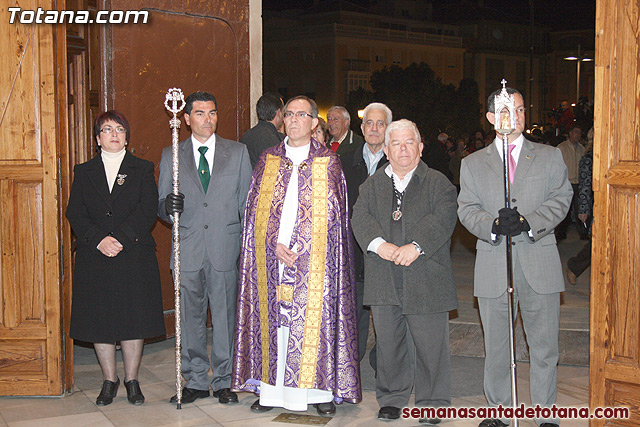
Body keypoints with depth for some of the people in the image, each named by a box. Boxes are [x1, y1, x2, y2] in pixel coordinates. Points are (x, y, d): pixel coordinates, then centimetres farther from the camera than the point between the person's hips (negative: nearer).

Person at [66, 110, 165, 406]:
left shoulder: (142, 170, 7)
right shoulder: (84, 172, 11)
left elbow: (147, 212, -4)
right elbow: (75, 213, 1)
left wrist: (120, 238, -16)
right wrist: (99, 240, -14)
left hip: (134, 256, -1)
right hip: (94, 258, 2)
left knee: (134, 318, 1)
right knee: (99, 319, 4)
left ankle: (132, 380, 14)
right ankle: (109, 381, 18)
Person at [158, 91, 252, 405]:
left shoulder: (238, 152, 8)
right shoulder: (170, 156, 9)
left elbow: (246, 202, 8)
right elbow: (161, 205, 9)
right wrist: (168, 207, -15)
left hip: (225, 248, -1)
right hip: (188, 249, 1)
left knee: (225, 317, 3)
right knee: (190, 318, 6)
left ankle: (223, 381, 16)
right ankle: (195, 381, 19)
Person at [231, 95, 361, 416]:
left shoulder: (328, 163, 5)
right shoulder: (268, 160, 11)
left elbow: (332, 214, 0)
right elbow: (256, 209, 7)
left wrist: (300, 249, -9)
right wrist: (275, 244, -9)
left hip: (314, 260, -2)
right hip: (271, 257, 2)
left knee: (315, 318, -2)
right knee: (273, 320, 3)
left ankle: (320, 390, 8)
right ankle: (271, 390, 11)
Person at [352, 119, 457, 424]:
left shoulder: (438, 183, 6)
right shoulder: (372, 185, 14)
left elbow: (443, 218, -9)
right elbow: (361, 218, 1)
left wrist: (416, 246, -21)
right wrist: (379, 244, -17)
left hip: (426, 279, -2)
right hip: (383, 280, 3)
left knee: (430, 344, 2)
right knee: (388, 342, 10)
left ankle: (432, 402, 17)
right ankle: (391, 399, 25)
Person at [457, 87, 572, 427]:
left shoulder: (549, 156, 11)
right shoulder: (473, 163, 12)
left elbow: (560, 199, 1)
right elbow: (466, 208, 2)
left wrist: (529, 222, -17)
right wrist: (493, 225, -18)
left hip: (539, 263, 0)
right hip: (493, 267, 0)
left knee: (544, 345, 4)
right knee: (496, 347, 8)